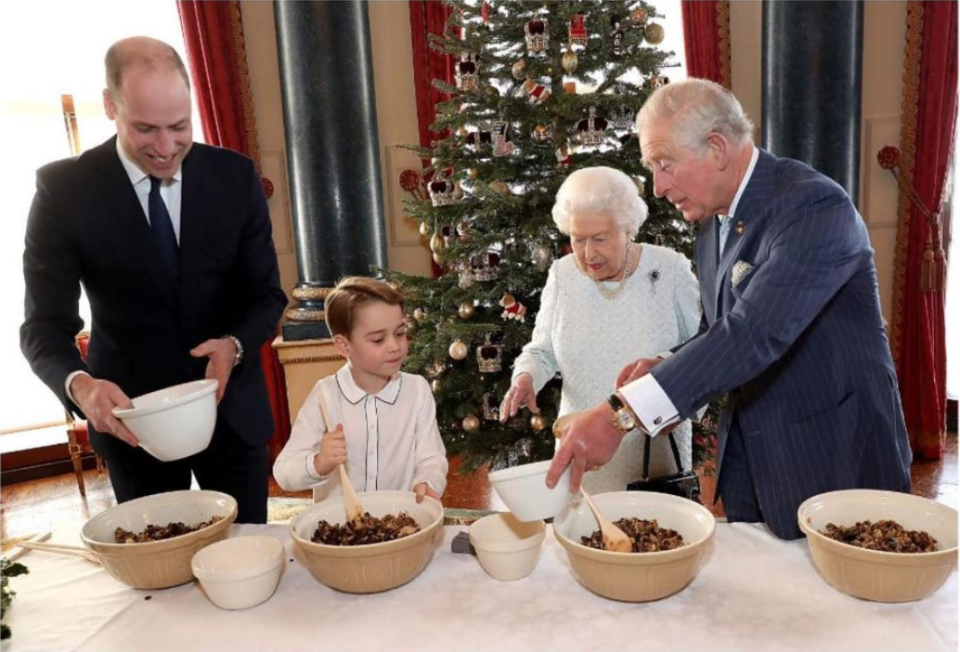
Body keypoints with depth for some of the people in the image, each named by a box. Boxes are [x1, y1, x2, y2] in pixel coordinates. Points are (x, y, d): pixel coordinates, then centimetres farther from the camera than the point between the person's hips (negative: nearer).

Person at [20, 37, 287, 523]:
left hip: (231, 405, 1)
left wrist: (235, 346, -23)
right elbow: (45, 324, -10)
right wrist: (79, 385, -31)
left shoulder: (235, 176, -7)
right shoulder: (64, 189, -11)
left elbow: (266, 294, -3)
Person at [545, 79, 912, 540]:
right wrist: (663, 369, -8)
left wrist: (621, 413, -38)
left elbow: (756, 332, -34)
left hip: (834, 464, -7)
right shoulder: (712, 227, 5)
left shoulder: (814, 206, -21)